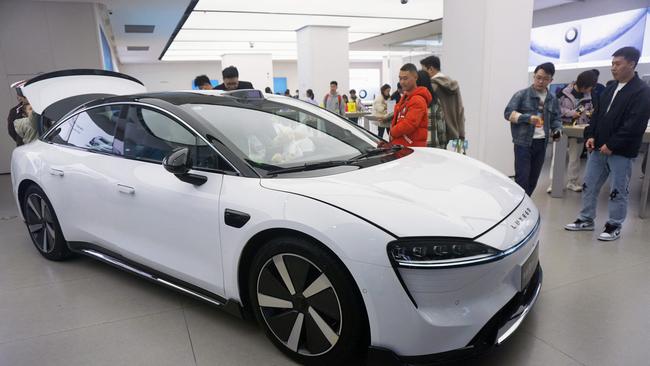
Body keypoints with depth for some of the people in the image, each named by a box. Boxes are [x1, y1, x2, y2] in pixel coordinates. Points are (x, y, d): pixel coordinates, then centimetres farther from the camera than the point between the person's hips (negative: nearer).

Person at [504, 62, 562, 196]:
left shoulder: (552, 99, 11)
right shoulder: (522, 95, -4)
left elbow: (556, 119, 17)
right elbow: (508, 113, -9)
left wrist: (557, 130, -5)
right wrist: (528, 118, -23)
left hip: (541, 144, 5)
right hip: (523, 143, -5)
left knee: (533, 179, 11)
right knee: (522, 179, -7)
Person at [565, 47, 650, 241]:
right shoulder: (609, 89, 13)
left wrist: (612, 145, -19)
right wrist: (591, 135, -1)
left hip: (621, 152, -7)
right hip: (598, 147, 7)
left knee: (618, 191, 4)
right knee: (589, 185, 10)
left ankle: (614, 226, 16)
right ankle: (586, 219, 22)